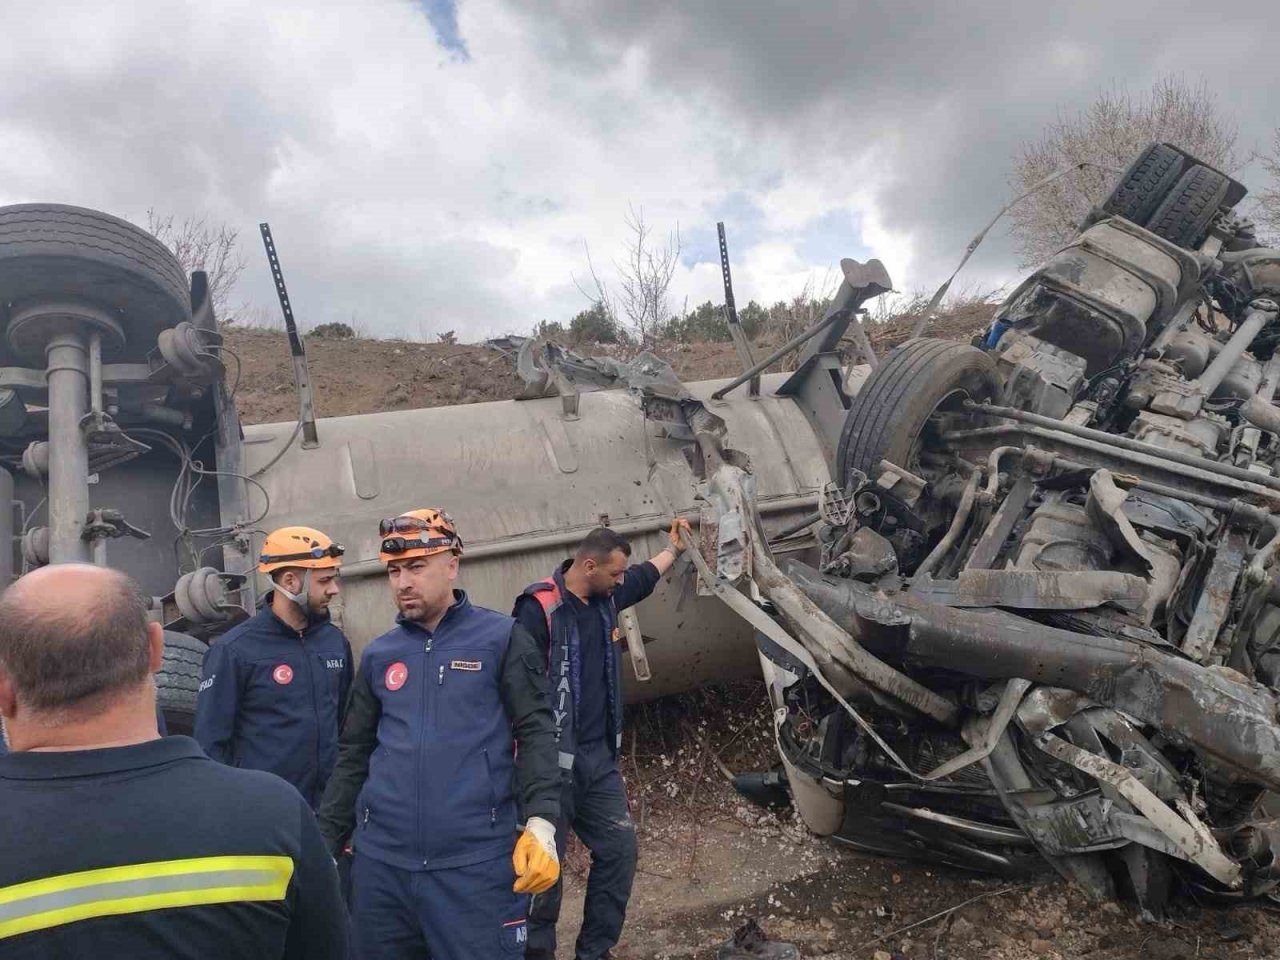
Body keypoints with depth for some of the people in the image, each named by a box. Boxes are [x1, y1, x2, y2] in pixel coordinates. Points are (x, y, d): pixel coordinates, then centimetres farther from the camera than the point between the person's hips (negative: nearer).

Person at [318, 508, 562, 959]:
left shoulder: (502, 639, -1)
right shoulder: (378, 655, 11)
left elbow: (535, 734, -5)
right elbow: (353, 756, 15)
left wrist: (541, 823, -17)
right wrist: (325, 843, 11)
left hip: (475, 863, -4)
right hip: (380, 863, 4)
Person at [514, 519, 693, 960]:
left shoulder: (605, 597, 6)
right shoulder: (539, 608, -18)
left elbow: (646, 576, 29)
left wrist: (674, 548, 43)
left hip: (600, 756, 8)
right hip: (552, 761, -8)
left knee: (619, 850, 10)